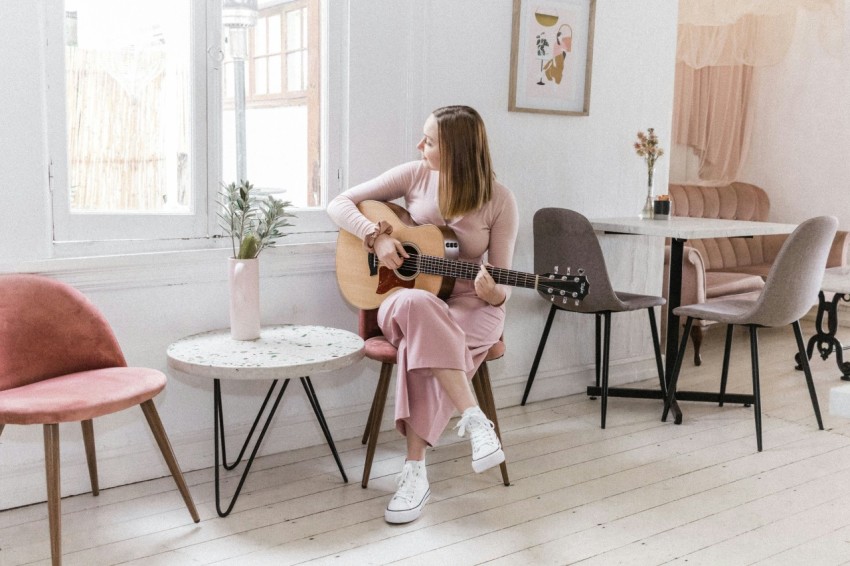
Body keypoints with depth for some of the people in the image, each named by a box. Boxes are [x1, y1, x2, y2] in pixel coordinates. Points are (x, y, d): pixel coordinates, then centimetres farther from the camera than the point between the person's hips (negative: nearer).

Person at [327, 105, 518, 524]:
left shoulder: (498, 201, -6)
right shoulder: (414, 176, -1)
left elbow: (500, 285, -5)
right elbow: (339, 204, 1)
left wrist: (493, 293, -29)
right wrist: (377, 236, -16)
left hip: (470, 307, -1)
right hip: (405, 298, 2)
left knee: (423, 344, -38)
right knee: (416, 307, -39)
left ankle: (415, 472, -32)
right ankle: (475, 421, -38)